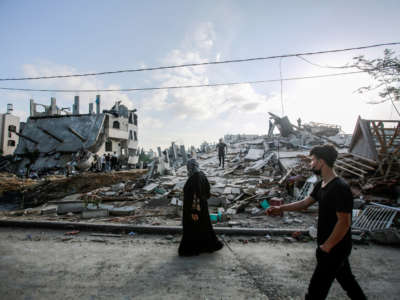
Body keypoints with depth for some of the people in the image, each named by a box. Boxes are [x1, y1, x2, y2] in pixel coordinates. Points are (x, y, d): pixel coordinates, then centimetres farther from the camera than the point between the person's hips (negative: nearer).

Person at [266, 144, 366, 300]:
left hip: (335, 248, -8)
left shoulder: (340, 188, -26)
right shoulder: (321, 185, 3)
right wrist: (280, 208, 5)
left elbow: (344, 223, -26)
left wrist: (326, 246, -19)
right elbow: (305, 203, 11)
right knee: (346, 278, 28)